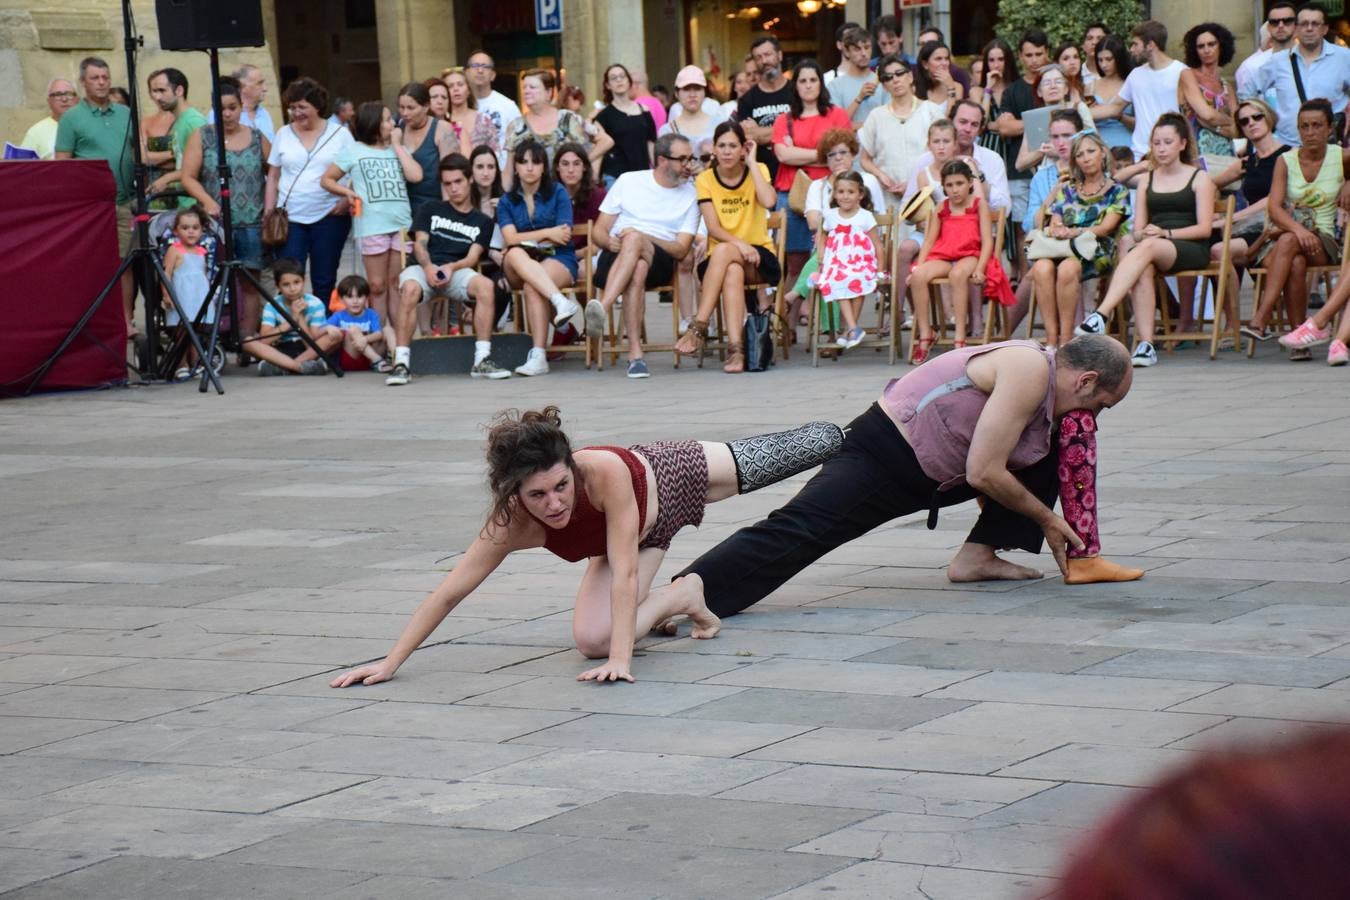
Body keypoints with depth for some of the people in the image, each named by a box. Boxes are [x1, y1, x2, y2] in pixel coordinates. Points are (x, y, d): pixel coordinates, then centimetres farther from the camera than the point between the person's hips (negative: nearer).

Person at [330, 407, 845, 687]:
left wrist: (621, 657, -57)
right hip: (644, 535, 2)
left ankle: (841, 437, 54)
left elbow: (625, 572, -49)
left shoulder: (606, 472, -49)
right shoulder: (513, 526, -39)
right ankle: (681, 597, 14)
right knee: (590, 639, -14)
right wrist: (389, 664, -39)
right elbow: (448, 593, -35)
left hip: (675, 475, -2)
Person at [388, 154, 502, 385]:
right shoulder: (430, 209, 19)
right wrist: (428, 267, -15)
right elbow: (420, 244, 7)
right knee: (409, 288, -38)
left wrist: (451, 267, -17)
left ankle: (482, 360, -30)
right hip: (424, 268, -1)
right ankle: (401, 363, -38)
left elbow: (473, 257, 5)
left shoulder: (482, 221, 19)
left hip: (457, 271, 1)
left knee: (486, 286, -33)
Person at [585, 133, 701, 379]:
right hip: (615, 257, 1)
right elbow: (598, 232, 13)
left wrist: (643, 238, -13)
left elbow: (681, 250, 2)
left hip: (660, 261, -1)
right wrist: (609, 242, -12)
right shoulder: (628, 181, 13)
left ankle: (602, 308, -57)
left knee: (634, 239, -38)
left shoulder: (690, 196, 12)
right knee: (638, 269, -39)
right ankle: (635, 352, -50)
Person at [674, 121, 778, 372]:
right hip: (719, 257, 1)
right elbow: (713, 228, -7)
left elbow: (768, 201, -20)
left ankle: (699, 326, -37)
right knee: (733, 272, -37)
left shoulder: (758, 170, 2)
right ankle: (736, 349, -46)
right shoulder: (705, 179, 3)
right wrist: (739, 244, -25)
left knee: (723, 252, -35)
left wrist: (752, 163, -12)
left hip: (760, 258, -1)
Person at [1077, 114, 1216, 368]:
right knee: (1142, 269, -36)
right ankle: (1145, 344, -44)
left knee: (1148, 248, -37)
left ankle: (1101, 315, -50)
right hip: (1151, 250, 3)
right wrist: (1142, 234, -10)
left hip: (1191, 249, -3)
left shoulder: (1199, 178, 9)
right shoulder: (1147, 180, 22)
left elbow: (1205, 228, -1)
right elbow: (1138, 230, 15)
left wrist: (1165, 233, -14)